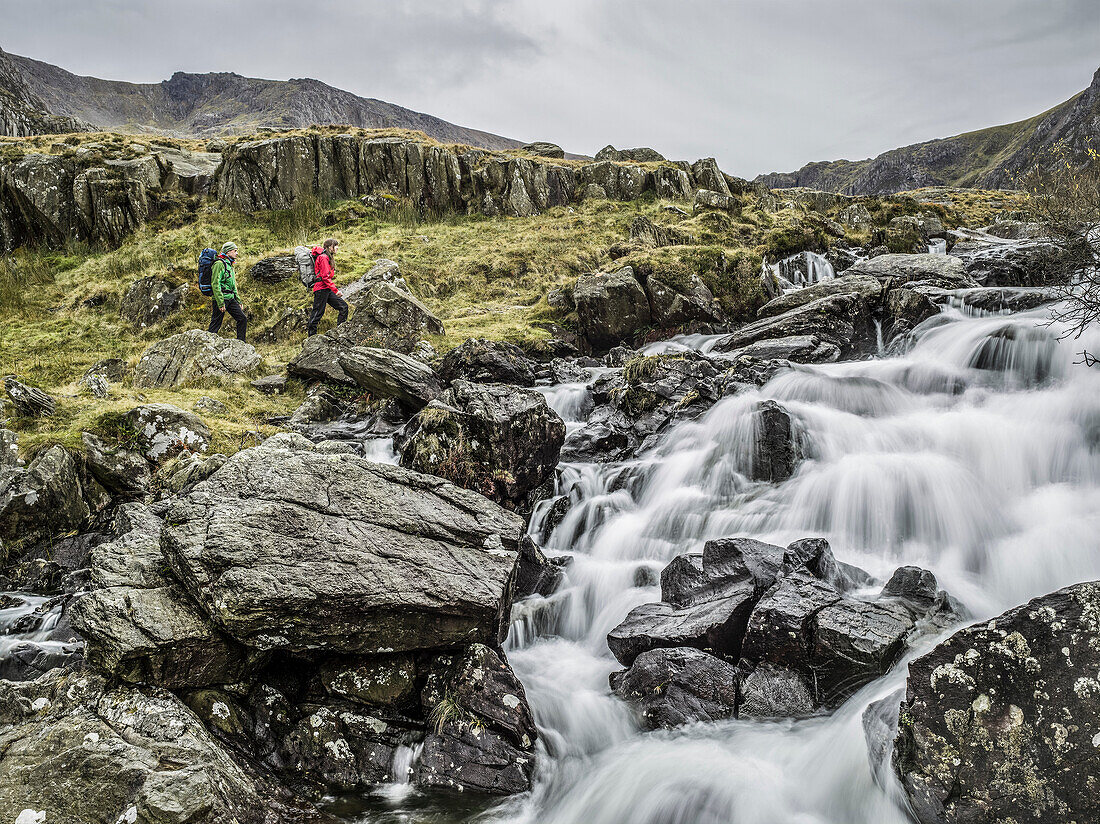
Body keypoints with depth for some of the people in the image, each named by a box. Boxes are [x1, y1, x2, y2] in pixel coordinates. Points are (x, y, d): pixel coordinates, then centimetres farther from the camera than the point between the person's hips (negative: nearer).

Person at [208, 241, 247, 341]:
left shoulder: (229, 265, 20)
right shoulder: (219, 264, -11)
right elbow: (215, 284, -19)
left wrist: (238, 301, 20)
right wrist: (220, 303, -23)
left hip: (231, 299, 9)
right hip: (221, 299, -9)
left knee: (242, 319, 3)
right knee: (215, 325, -6)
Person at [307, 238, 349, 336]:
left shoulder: (327, 257, 20)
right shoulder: (323, 257, -12)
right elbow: (325, 277, -19)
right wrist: (335, 290, -21)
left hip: (327, 290, 10)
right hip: (322, 289, -10)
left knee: (343, 306, 3)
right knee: (317, 313, -6)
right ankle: (311, 337, 0)